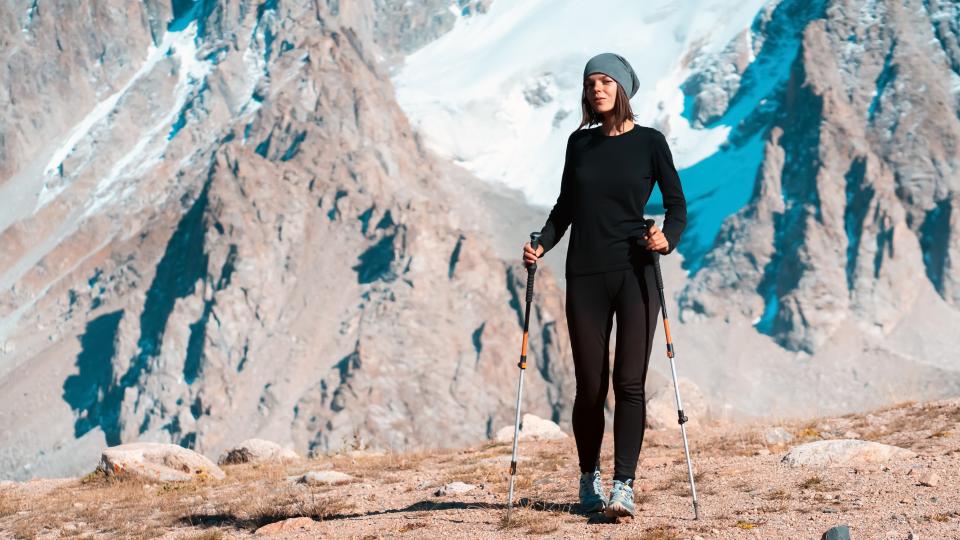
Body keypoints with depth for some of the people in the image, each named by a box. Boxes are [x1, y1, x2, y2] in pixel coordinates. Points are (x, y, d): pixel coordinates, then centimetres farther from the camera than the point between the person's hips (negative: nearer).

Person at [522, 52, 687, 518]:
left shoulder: (649, 142, 1)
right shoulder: (580, 143, 10)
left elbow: (677, 204, 3)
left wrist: (667, 238, -16)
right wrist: (541, 245, 2)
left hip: (636, 274, -3)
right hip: (585, 275, 3)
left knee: (629, 382, -9)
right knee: (590, 386, 3)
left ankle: (623, 486, -10)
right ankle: (588, 479, 21)